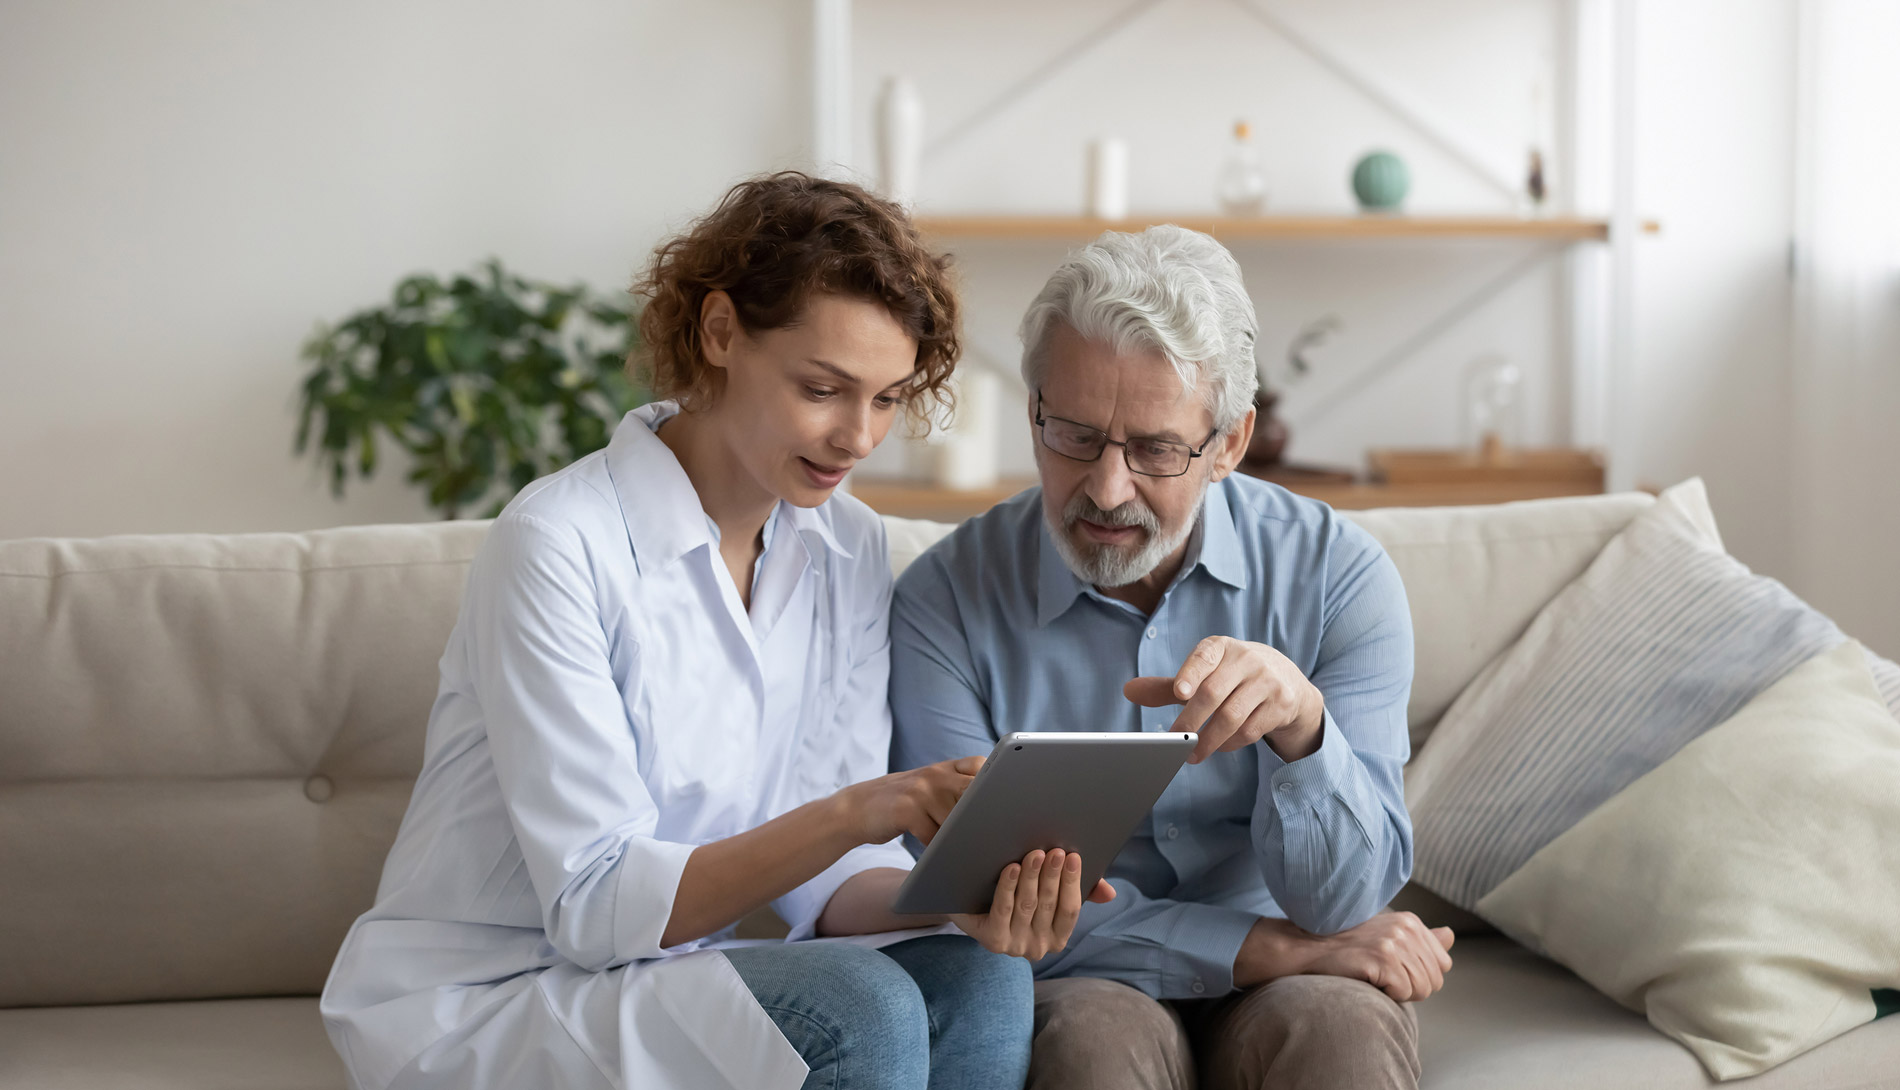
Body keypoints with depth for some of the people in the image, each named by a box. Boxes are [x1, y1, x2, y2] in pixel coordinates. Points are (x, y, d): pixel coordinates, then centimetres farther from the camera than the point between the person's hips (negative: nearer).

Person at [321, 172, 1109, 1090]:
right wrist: (849, 815, -33)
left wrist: (960, 900, -22)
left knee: (978, 978, -21)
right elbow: (597, 905, -21)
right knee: (859, 1010, -29)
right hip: (475, 1011, -6)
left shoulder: (849, 552, 3)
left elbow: (826, 879, 0)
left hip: (667, 989, 6)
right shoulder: (559, 544, -18)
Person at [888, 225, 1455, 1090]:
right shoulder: (948, 600, -8)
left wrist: (1302, 724, -33)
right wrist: (1267, 948, -14)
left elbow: (1344, 902, -12)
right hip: (1077, 988, -1)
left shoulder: (1337, 575, -6)